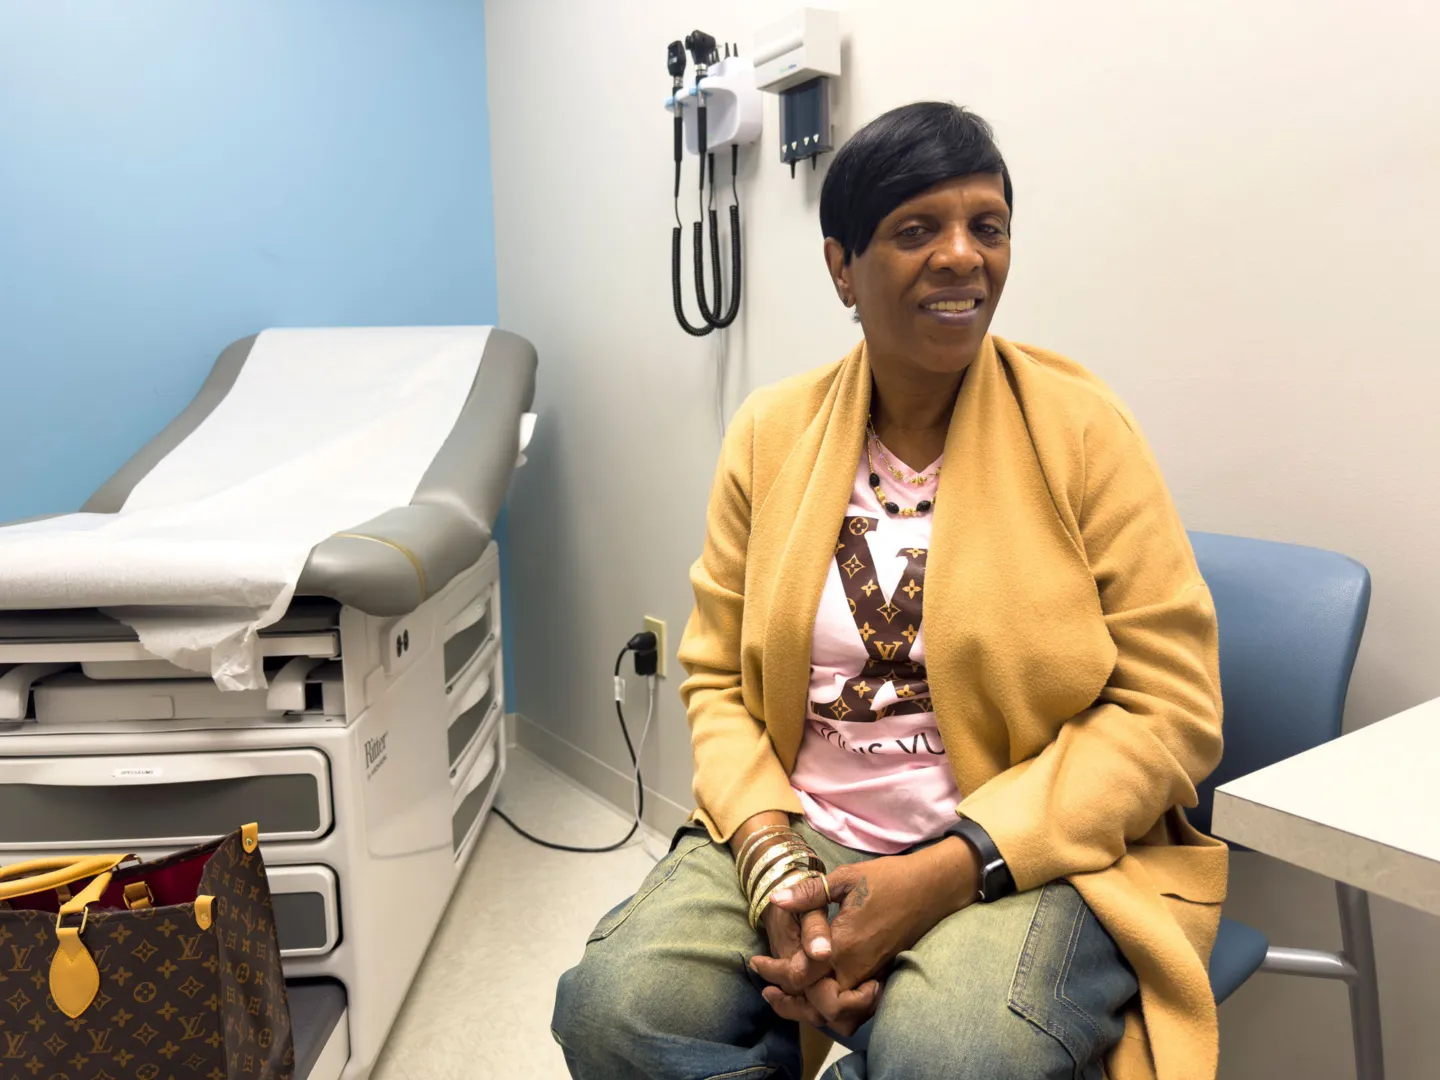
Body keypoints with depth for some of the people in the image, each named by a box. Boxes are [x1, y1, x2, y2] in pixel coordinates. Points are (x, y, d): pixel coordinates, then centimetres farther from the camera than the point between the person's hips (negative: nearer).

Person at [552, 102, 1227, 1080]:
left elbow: (1171, 711, -6)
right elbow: (718, 680, 6)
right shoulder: (771, 434, 5)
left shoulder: (1080, 429, -4)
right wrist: (774, 866, -12)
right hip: (801, 836, 3)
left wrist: (948, 872, -16)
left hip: (1027, 854, -2)